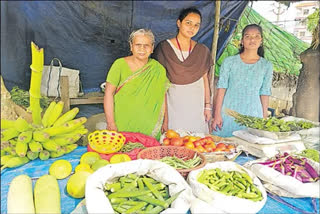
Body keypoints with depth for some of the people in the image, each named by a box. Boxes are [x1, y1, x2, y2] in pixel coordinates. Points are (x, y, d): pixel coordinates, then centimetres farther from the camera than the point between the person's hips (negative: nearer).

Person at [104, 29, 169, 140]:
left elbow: (162, 98, 7)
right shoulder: (120, 64, -4)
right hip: (121, 125, -1)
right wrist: (110, 123, -12)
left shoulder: (158, 70, 3)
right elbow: (109, 93, -7)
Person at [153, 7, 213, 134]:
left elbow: (205, 79, 11)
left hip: (196, 103, 3)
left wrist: (208, 106, 7)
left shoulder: (202, 51, 8)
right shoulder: (164, 48, -3)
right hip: (173, 102, -3)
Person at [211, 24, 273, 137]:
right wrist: (217, 115, -5)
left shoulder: (266, 66, 5)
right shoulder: (229, 61, 0)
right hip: (228, 113, -1)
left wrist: (265, 118, 6)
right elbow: (221, 88, -1)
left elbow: (265, 93, 7)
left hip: (252, 115, 1)